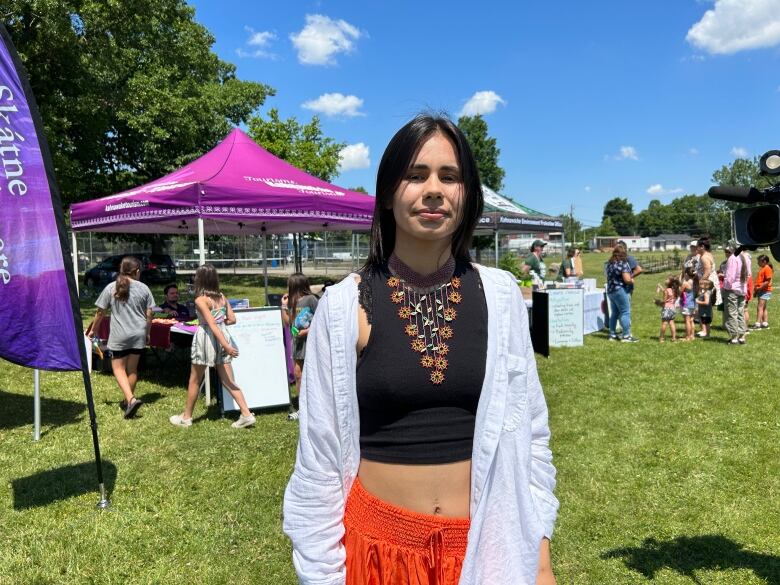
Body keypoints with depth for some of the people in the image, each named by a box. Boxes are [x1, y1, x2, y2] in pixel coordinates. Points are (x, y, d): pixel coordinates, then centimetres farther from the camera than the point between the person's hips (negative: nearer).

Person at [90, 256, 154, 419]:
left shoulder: (111, 288, -2)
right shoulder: (143, 288, 0)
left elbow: (100, 313, 2)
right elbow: (149, 315, 3)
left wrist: (93, 329, 17)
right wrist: (147, 333, 17)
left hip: (119, 335, -2)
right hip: (138, 334, 2)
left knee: (119, 368, 6)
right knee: (132, 368, 14)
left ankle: (131, 399, -12)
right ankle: (128, 400, 25)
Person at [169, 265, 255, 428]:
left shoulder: (200, 300, -12)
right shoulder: (222, 297, 6)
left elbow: (212, 325, -19)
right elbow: (232, 319, 6)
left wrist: (226, 346, -24)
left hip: (206, 338, -5)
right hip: (223, 337, 6)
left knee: (194, 381, 12)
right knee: (229, 381, 7)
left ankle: (186, 417, 26)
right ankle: (247, 414, 0)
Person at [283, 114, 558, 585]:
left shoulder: (500, 296, -5)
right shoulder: (345, 306, -11)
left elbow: (528, 431, 1)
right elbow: (320, 453, -6)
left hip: (488, 544, 2)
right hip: (379, 542, -1)